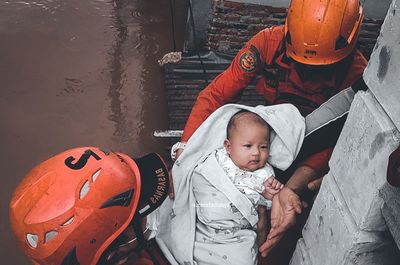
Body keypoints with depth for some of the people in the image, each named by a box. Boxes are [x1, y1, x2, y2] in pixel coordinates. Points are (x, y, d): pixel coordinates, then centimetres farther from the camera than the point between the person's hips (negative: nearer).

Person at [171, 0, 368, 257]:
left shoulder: (356, 73, -31)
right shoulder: (269, 42, -29)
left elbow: (331, 143, -33)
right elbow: (216, 93, -27)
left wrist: (289, 190, -51)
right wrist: (184, 148, -40)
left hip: (315, 138, -1)